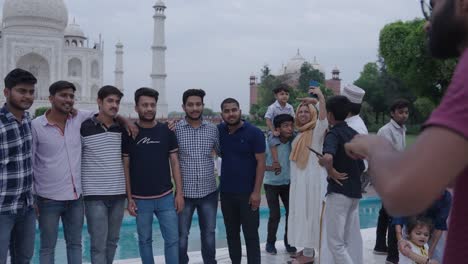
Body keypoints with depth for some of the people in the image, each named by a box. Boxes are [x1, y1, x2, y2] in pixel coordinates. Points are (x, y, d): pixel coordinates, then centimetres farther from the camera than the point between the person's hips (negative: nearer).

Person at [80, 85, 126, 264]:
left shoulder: (122, 129, 6)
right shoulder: (84, 128, -6)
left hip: (118, 194, 4)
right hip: (95, 195, -4)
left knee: (112, 241, 13)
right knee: (99, 244, -2)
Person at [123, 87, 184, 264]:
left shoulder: (166, 131, 1)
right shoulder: (128, 133, -2)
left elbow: (174, 163, 4)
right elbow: (125, 167, 1)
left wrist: (179, 193, -1)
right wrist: (129, 198, -3)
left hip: (166, 197, 1)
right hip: (141, 199, -1)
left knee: (172, 239, 4)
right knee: (145, 240, 11)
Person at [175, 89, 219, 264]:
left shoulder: (213, 129, 2)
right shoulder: (175, 129, -5)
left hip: (209, 192, 2)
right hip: (185, 192, -2)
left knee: (209, 233, 16)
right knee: (181, 235, 9)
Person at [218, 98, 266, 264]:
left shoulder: (254, 133, -9)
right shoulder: (219, 131, 3)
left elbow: (261, 162, -9)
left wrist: (256, 191, -15)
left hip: (247, 193, -4)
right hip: (226, 192, 4)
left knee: (251, 234, 3)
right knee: (231, 233, 14)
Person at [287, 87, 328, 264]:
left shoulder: (316, 130, -8)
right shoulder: (300, 133, 15)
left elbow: (323, 119, -29)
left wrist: (321, 98, -37)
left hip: (312, 178, -8)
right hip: (299, 178, 8)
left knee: (310, 213, -4)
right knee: (302, 214, 12)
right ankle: (307, 249, 22)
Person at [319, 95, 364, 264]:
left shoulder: (333, 133, -14)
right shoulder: (354, 134, 10)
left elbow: (327, 157, -35)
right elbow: (362, 166, 17)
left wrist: (331, 171, -19)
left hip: (339, 191, -8)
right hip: (355, 191, 8)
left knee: (335, 241, -1)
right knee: (353, 239, 14)